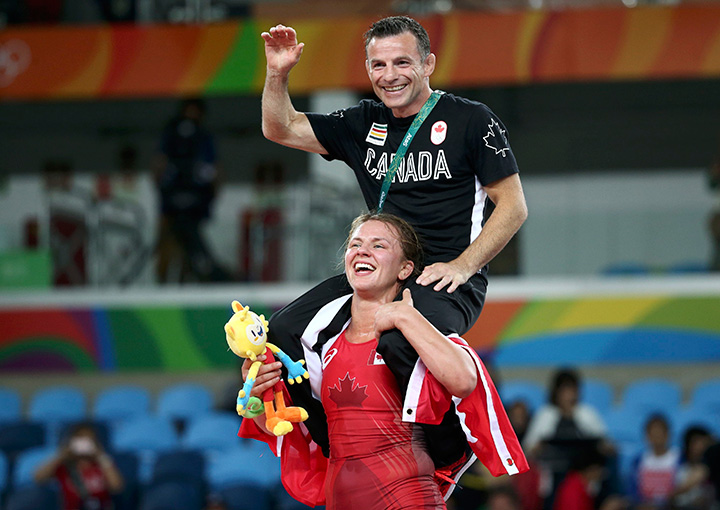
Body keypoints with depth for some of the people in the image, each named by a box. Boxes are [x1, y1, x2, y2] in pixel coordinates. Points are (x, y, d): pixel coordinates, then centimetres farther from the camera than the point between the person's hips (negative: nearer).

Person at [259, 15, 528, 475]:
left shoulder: (470, 121, -2)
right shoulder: (364, 124, 14)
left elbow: (514, 206, -3)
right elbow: (281, 129, 18)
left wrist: (463, 266, -14)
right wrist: (278, 74, 0)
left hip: (450, 282, -7)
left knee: (401, 343, -37)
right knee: (287, 331, -10)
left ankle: (452, 455, -14)